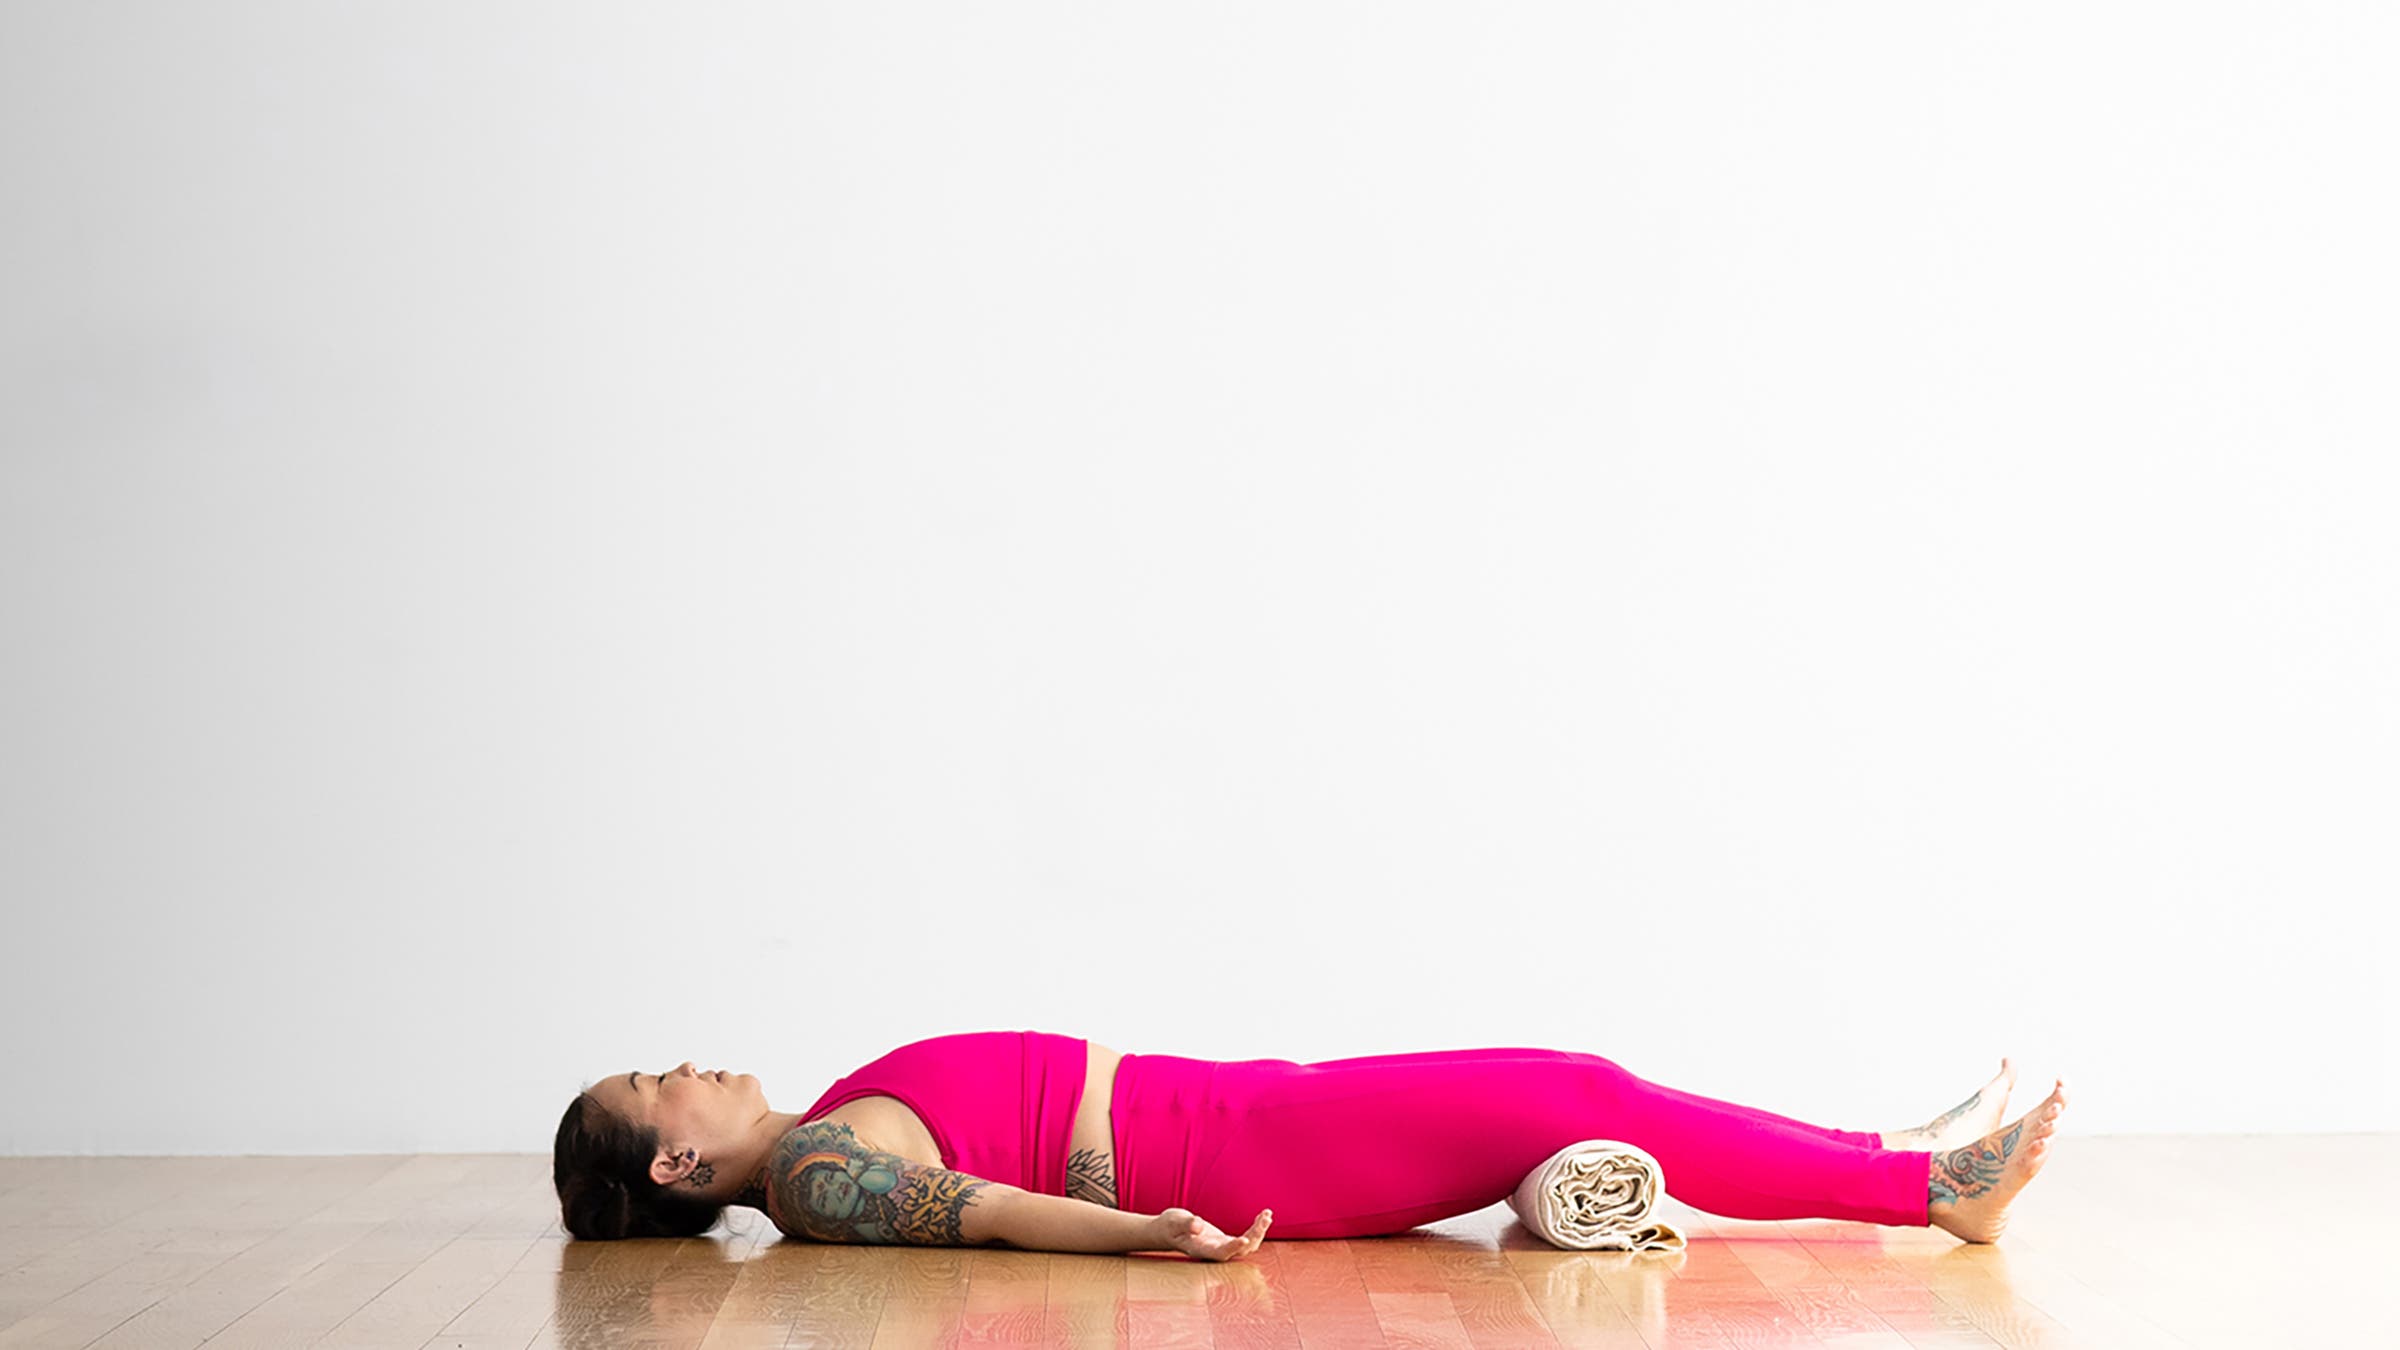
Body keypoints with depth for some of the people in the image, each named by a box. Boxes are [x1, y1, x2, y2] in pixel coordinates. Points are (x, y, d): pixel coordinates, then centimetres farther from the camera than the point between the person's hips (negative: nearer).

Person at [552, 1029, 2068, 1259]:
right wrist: (1151, 1231, -35)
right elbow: (982, 1210, -23)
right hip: (1230, 1152, -9)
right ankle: (1931, 1193, -8)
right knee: (1563, 1099, -13)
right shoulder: (814, 1175, -9)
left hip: (1230, 1107, 9)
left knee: (1563, 1086, 3)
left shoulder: (822, 1143, 18)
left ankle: (1897, 1155, 9)